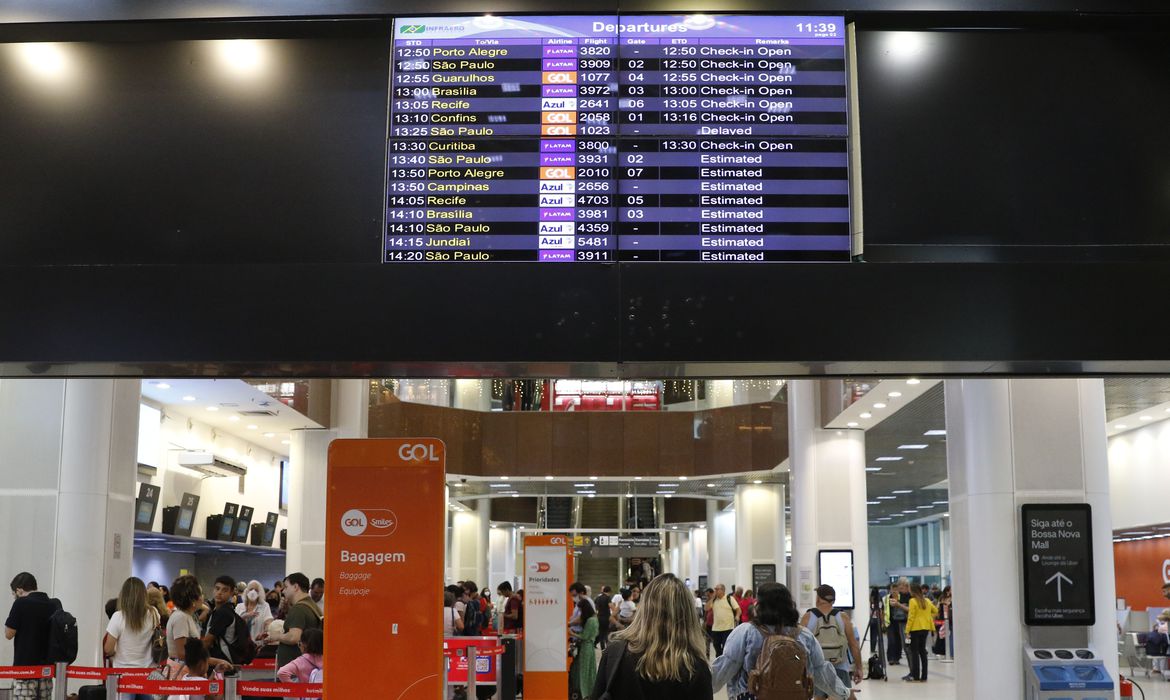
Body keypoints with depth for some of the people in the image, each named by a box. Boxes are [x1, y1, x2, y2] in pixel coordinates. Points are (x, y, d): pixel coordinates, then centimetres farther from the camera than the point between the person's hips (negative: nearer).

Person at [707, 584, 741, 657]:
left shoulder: (729, 598, -4)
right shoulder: (714, 600, 10)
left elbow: (738, 609, -3)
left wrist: (737, 617, -21)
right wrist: (712, 598, -5)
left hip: (728, 628, -5)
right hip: (716, 628, 5)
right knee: (717, 647, 13)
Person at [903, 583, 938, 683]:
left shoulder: (913, 601, -10)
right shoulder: (927, 601, 9)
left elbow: (911, 617, -14)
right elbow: (935, 611, 21)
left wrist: (907, 630, -12)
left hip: (915, 628, -6)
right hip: (926, 628, 6)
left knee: (914, 652, 1)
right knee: (922, 651, 12)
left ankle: (916, 676, -1)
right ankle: (923, 677, 12)